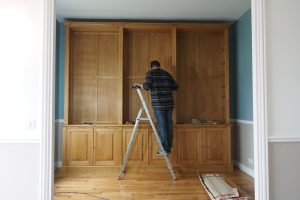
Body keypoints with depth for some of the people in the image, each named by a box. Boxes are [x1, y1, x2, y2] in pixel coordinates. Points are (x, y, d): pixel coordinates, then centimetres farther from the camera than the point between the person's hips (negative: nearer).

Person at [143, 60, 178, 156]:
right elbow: (175, 86, 12)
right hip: (169, 103, 4)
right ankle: (169, 147, 19)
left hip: (158, 104, -4)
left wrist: (143, 85, 11)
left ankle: (165, 149, 6)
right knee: (169, 125, 10)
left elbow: (147, 86, -11)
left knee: (162, 126, 1)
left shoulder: (150, 73, 2)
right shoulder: (167, 74, 14)